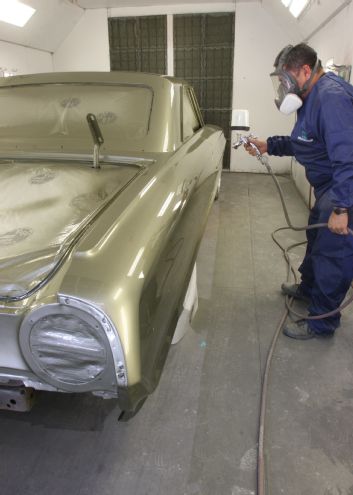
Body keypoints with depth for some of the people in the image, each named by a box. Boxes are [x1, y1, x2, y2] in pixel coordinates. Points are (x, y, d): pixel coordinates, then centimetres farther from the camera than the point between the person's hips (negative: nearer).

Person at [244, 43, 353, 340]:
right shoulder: (313, 97, 9)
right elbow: (302, 144, 20)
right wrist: (269, 146, 9)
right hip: (328, 185, 11)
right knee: (316, 239, 24)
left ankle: (322, 323, 12)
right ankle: (308, 288, 47)